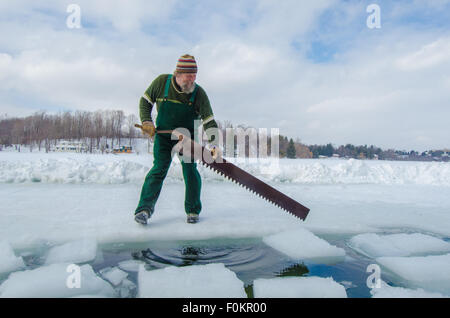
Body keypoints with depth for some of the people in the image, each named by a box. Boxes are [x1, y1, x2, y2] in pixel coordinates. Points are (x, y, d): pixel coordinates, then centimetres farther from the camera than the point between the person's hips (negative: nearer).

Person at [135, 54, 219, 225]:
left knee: (190, 170, -6)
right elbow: (145, 101, 2)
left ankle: (192, 211, 8)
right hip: (163, 135, 0)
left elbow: (209, 121, -17)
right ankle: (144, 208, -6)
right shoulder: (161, 82, -13)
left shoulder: (198, 93, -16)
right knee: (159, 169, -11)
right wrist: (146, 121, -12)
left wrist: (214, 144, -28)